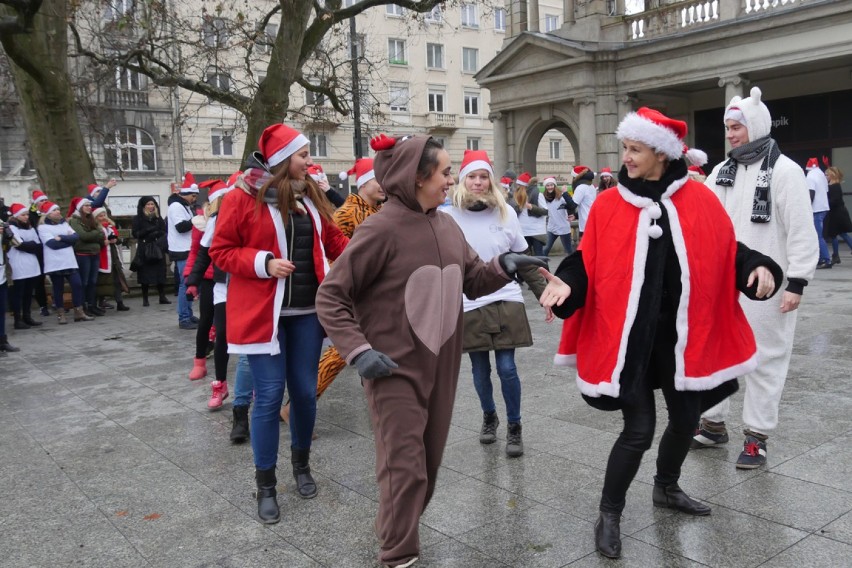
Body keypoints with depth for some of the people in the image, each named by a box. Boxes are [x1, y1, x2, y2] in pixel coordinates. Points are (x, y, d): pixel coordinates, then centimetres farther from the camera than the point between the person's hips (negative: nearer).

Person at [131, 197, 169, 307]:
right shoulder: (138, 219, 4)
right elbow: (135, 234, -4)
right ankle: (145, 299, 4)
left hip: (158, 249, 2)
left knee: (160, 273, 1)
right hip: (144, 250, -2)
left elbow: (164, 231, 8)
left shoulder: (158, 218, 12)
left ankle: (162, 297, 8)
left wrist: (156, 233, -12)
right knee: (145, 274, -2)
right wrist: (149, 230, -16)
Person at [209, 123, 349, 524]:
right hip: (262, 312, -5)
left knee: (305, 391, 10)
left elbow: (333, 240, 16)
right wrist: (263, 263, -18)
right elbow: (221, 251, -4)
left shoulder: (311, 196, 9)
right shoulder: (243, 198, -7)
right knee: (269, 395, -2)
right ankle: (265, 485, 14)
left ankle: (302, 463, 33)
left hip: (306, 311, 5)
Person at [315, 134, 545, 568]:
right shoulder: (382, 229, -17)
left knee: (429, 459, 18)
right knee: (404, 464, -1)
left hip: (441, 364, 7)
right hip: (395, 369, -7)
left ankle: (398, 532, 40)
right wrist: (358, 350, -22)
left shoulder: (447, 225, 5)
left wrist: (503, 267, -7)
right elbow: (330, 297, -13)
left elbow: (472, 280, 13)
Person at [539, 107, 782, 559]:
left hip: (680, 335, 4)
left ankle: (666, 488, 45)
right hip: (627, 337, -3)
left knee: (686, 417, 18)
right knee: (639, 429, -3)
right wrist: (567, 283, -24)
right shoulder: (608, 205, -5)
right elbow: (589, 263, -5)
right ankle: (609, 516, 17)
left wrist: (758, 268, -13)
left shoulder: (699, 200, -1)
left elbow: (726, 251, 5)